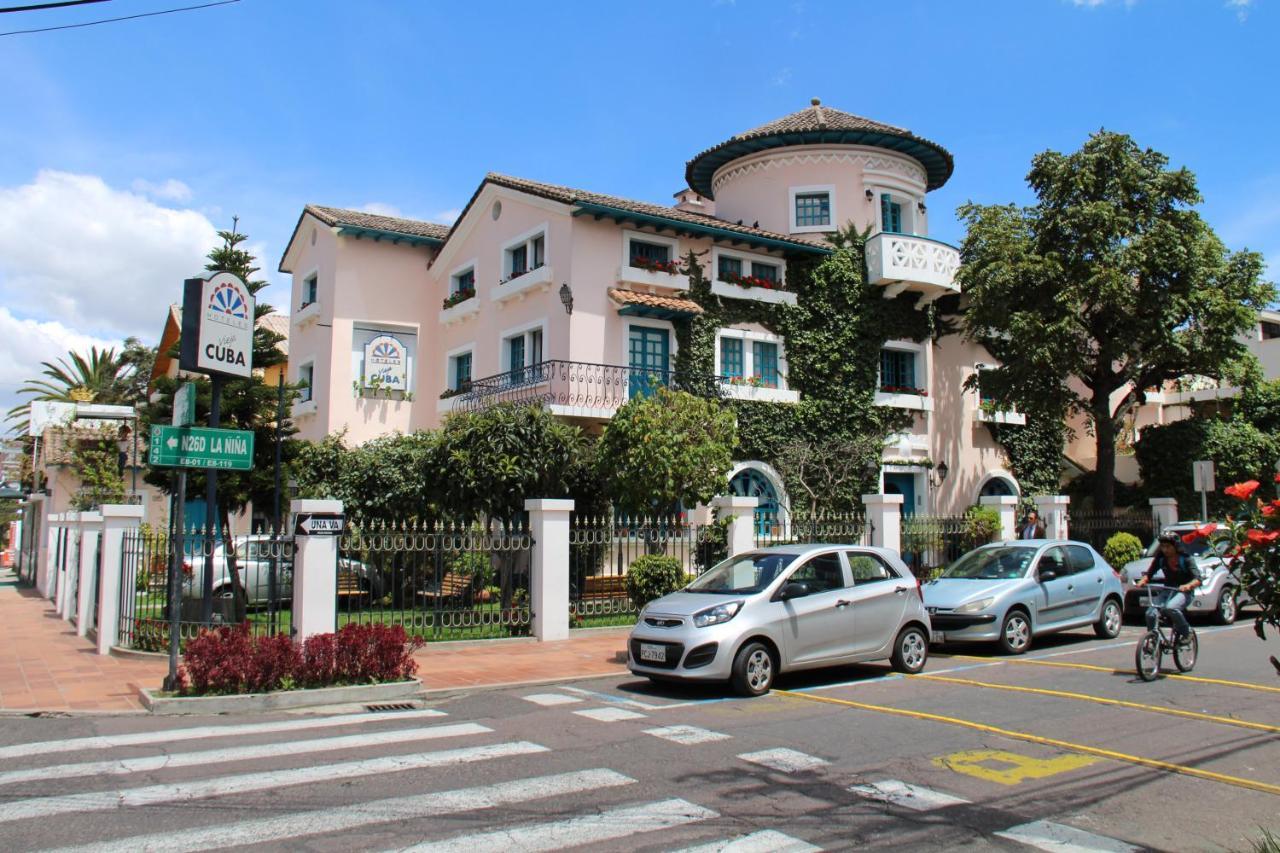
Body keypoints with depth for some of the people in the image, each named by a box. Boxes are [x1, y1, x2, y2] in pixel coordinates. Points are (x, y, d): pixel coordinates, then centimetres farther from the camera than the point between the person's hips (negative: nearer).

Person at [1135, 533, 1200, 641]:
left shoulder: (1186, 559, -11)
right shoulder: (1160, 559, 0)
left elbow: (1197, 579, -20)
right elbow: (1149, 573, 2)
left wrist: (1188, 585, -42)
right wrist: (1142, 581, -21)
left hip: (1183, 592, -4)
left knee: (1170, 607, -36)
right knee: (1150, 614, -20)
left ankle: (1186, 632, -11)